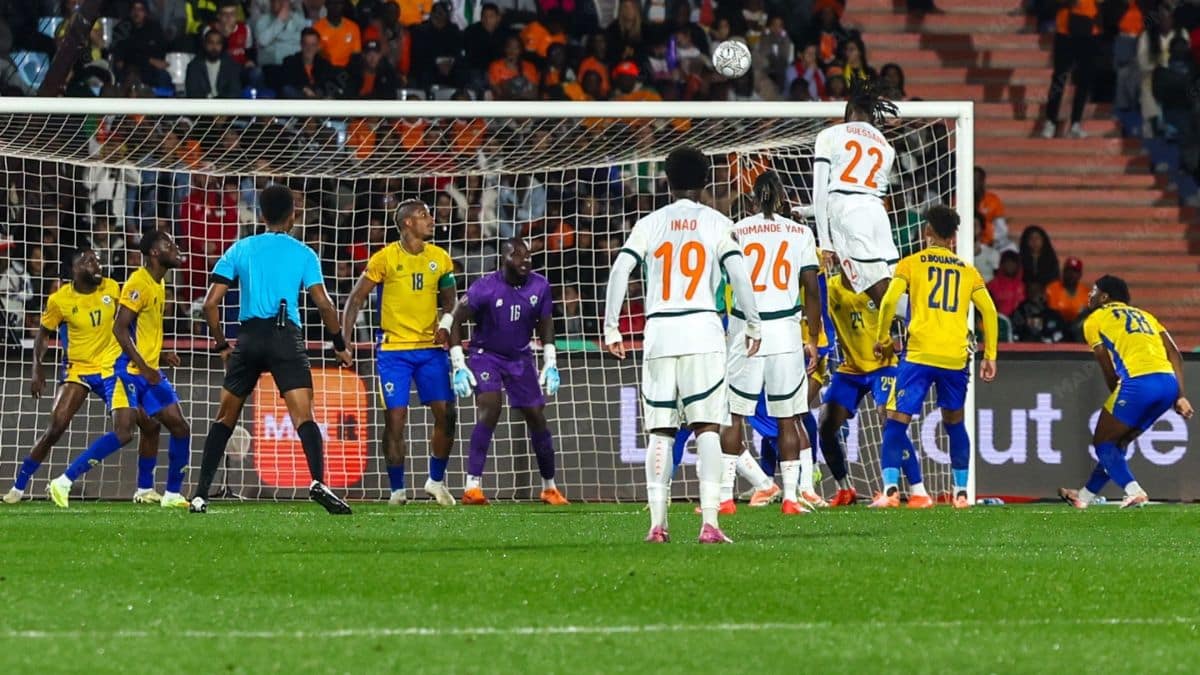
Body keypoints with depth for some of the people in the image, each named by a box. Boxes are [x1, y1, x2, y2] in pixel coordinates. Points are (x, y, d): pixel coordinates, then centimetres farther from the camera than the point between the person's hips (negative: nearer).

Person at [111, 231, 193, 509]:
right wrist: (143, 367, -23)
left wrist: (160, 356, 12)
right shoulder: (139, 283, -14)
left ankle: (173, 494, 11)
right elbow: (119, 328, -20)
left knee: (180, 428, 5)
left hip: (150, 372, 9)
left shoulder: (158, 285, 15)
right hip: (130, 371, -9)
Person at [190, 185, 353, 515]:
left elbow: (210, 303, 8)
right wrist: (339, 345, 12)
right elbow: (323, 304, 0)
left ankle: (200, 494, 13)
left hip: (249, 338, 2)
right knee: (303, 416, -11)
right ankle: (318, 481, -33)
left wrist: (221, 344, 20)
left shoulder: (240, 250, 13)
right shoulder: (303, 253, 8)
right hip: (286, 338, -2)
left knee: (225, 418, 15)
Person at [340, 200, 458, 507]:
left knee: (446, 413, -1)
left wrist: (446, 323, -6)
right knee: (395, 418, -6)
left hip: (431, 347, 4)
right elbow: (357, 297, -2)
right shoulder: (385, 258, -6)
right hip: (394, 349, -4)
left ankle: (436, 481, 17)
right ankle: (397, 489, 5)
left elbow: (449, 299, 15)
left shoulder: (440, 258, 5)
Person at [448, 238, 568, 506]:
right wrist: (459, 368, -15)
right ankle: (473, 486, -27)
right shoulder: (485, 288, -21)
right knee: (489, 410, -25)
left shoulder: (539, 286, -8)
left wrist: (550, 365, 0)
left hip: (520, 358, 4)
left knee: (537, 418, 4)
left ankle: (549, 487, 20)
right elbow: (455, 321, -12)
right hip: (486, 354, -4)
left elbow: (545, 324, 7)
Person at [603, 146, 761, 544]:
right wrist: (754, 325, 7)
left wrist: (611, 329, 5)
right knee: (707, 428, -3)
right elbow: (739, 275, -3)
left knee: (660, 430, 6)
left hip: (658, 332, 2)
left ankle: (657, 522, 1)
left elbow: (620, 271, 1)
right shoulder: (716, 224, 5)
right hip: (702, 329, -2)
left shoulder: (649, 224, 9)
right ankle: (709, 521, -13)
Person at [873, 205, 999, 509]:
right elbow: (989, 311, 8)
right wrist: (990, 356, 11)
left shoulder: (911, 264, 5)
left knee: (896, 421, -1)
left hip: (920, 355, -3)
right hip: (956, 358, 3)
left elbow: (889, 301, -7)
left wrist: (883, 339, 6)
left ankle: (890, 489, -15)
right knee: (954, 423, 20)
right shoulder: (968, 271, 14)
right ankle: (961, 492, 17)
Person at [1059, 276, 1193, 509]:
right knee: (1118, 441, 23)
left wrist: (1118, 397, 23)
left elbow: (1109, 371, 9)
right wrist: (1180, 396, 12)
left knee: (1103, 443, 10)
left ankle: (1133, 491, -11)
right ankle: (1086, 495, 33)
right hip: (1169, 381, 6)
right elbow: (1175, 354, 16)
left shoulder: (1094, 320, 14)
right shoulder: (1144, 315, 29)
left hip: (1138, 382, -6)